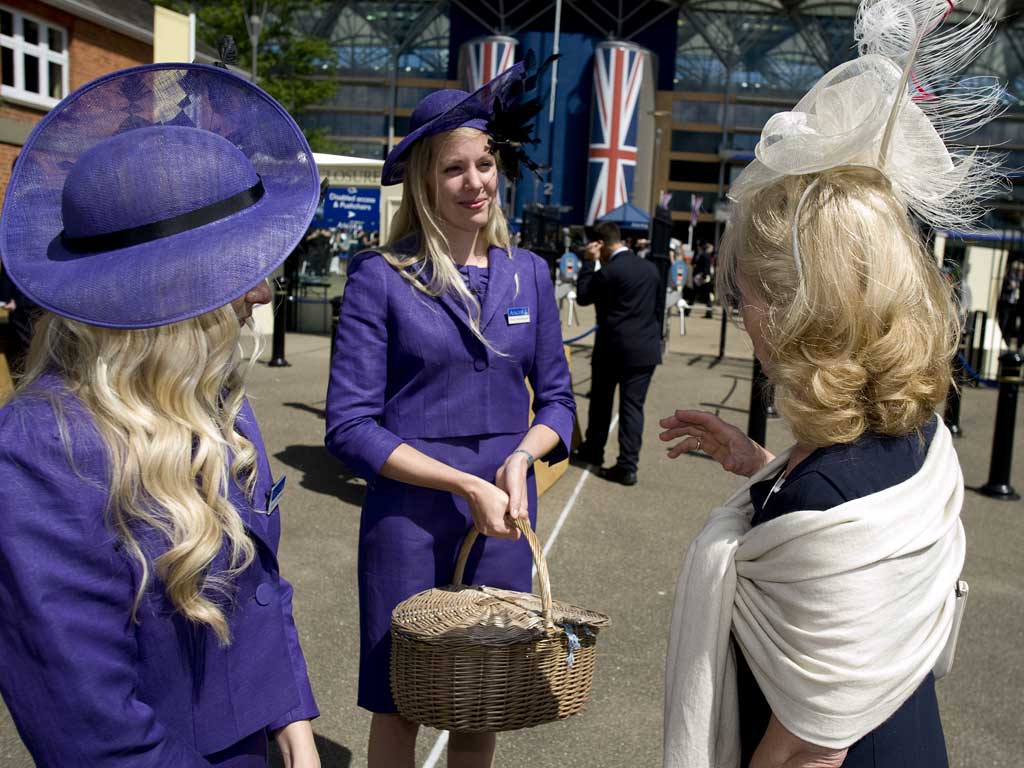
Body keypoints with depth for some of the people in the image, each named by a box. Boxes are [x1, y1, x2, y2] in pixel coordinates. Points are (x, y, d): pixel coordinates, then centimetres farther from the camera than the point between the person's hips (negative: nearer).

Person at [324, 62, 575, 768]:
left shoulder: (528, 274, 3)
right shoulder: (381, 278, -9)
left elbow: (557, 399, 9)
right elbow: (350, 426, -12)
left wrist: (520, 458, -11)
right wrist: (466, 484, -17)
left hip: (505, 519, 4)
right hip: (408, 517, -3)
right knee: (398, 707, 13)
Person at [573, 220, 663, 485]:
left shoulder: (608, 271, -14)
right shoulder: (650, 268, 7)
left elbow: (583, 297, -2)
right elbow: (658, 307, 13)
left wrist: (589, 262, 0)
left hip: (613, 346, -4)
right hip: (646, 348, 4)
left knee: (601, 400, 16)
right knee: (633, 406, 3)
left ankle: (593, 450, 31)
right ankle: (628, 466, 1)